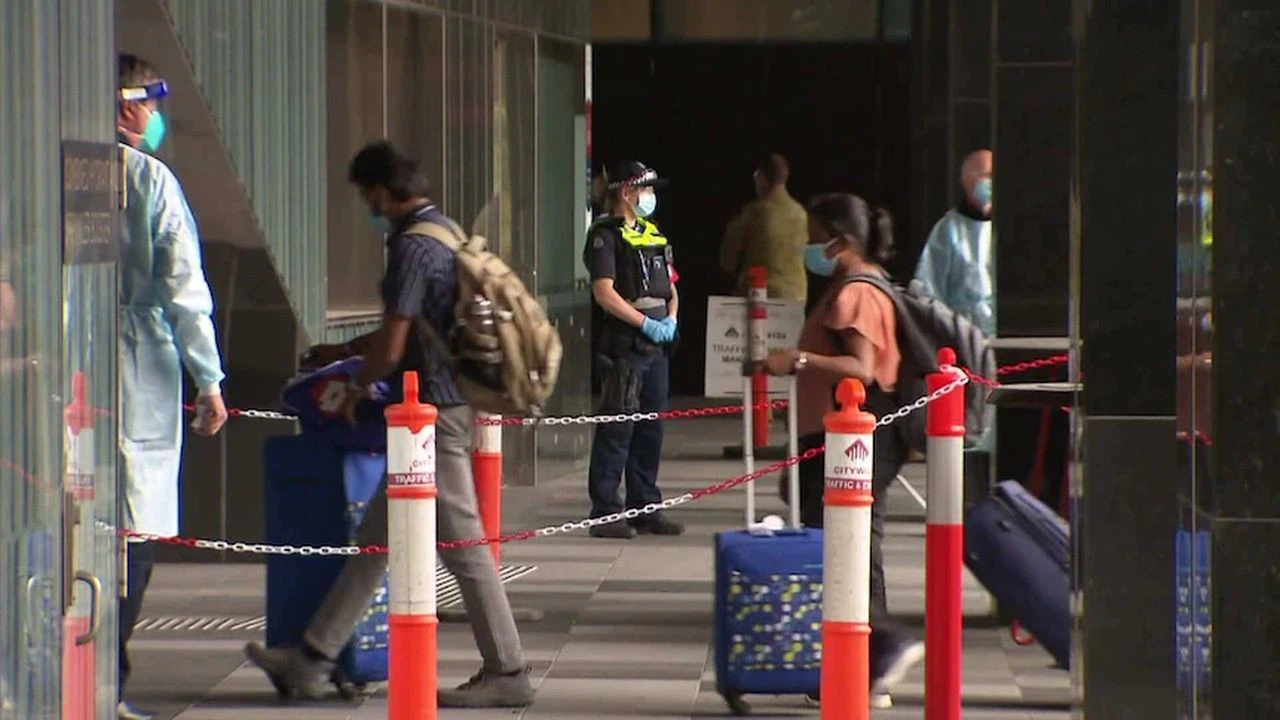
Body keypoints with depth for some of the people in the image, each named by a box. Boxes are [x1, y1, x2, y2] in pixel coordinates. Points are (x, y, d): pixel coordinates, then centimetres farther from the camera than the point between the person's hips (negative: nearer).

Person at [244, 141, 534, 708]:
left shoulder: (413, 246, -17)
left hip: (432, 411, -10)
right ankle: (312, 660, 17)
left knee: (461, 543, -3)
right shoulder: (447, 233, 14)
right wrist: (343, 352, 31)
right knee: (377, 538, 12)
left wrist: (355, 389, 1)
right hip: (448, 402, 10)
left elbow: (392, 348, -17)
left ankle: (507, 673, 4)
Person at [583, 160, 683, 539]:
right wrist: (647, 324, -16)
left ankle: (645, 507, 18)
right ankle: (605, 512, -6)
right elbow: (604, 292, -15)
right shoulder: (606, 235, -7)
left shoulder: (654, 234, 19)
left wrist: (671, 319, 3)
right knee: (617, 429, -8)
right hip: (623, 346, -8)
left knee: (650, 429, 11)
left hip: (656, 345, 8)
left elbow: (669, 286, 23)